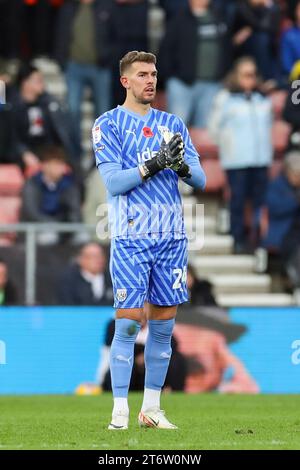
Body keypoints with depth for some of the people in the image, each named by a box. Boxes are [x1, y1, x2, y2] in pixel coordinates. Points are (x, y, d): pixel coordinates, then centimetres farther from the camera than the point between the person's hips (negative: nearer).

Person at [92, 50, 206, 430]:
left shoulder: (172, 124, 13)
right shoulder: (108, 124, 0)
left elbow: (200, 180, 7)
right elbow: (113, 182, -10)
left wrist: (183, 167, -14)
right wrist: (153, 164, -21)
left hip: (171, 237, 4)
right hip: (131, 237, -4)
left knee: (163, 323, 6)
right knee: (129, 321, -8)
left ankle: (151, 408, 13)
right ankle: (120, 411, -3)